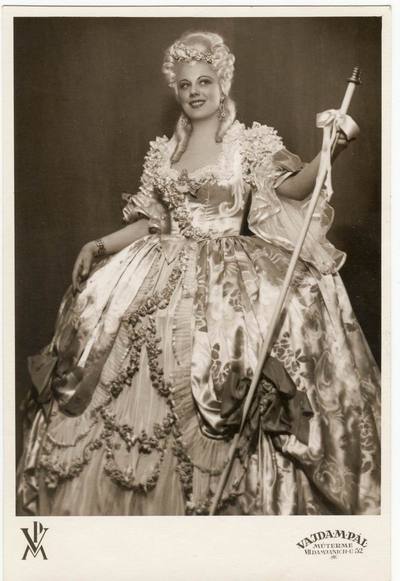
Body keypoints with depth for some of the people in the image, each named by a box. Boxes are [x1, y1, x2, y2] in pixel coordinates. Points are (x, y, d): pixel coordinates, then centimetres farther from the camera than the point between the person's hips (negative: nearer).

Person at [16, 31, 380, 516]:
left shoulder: (251, 142, 6)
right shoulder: (163, 153, 16)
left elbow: (294, 187, -9)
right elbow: (150, 222, 15)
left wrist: (329, 152, -26)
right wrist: (99, 245, 4)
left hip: (233, 269, -3)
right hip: (169, 270, 4)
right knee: (108, 309, -13)